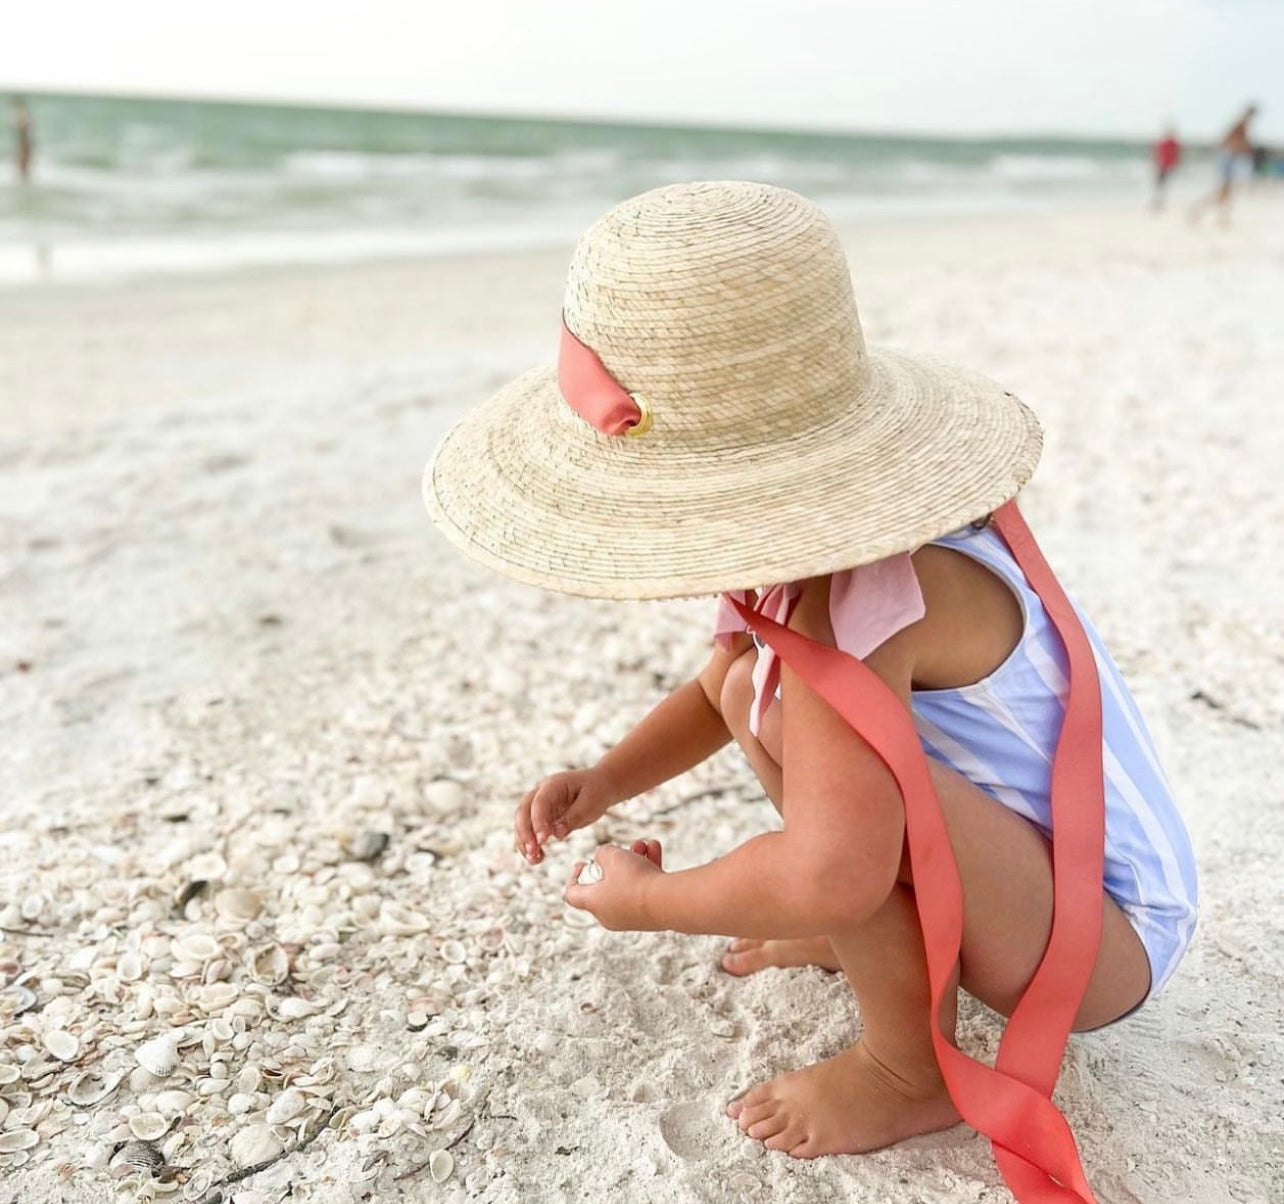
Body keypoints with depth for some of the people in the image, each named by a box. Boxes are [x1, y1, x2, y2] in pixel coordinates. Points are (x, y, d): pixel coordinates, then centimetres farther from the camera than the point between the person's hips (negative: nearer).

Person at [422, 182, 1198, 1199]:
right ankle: (867, 939, 14)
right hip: (1036, 858, 9)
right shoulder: (809, 538, -5)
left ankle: (910, 1075, -8)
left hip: (1109, 936, -8)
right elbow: (714, 691, 11)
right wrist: (604, 784, -6)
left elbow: (828, 873, -45)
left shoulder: (856, 591, -35)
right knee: (753, 681, 7)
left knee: (844, 770, -37)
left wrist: (642, 902, -25)